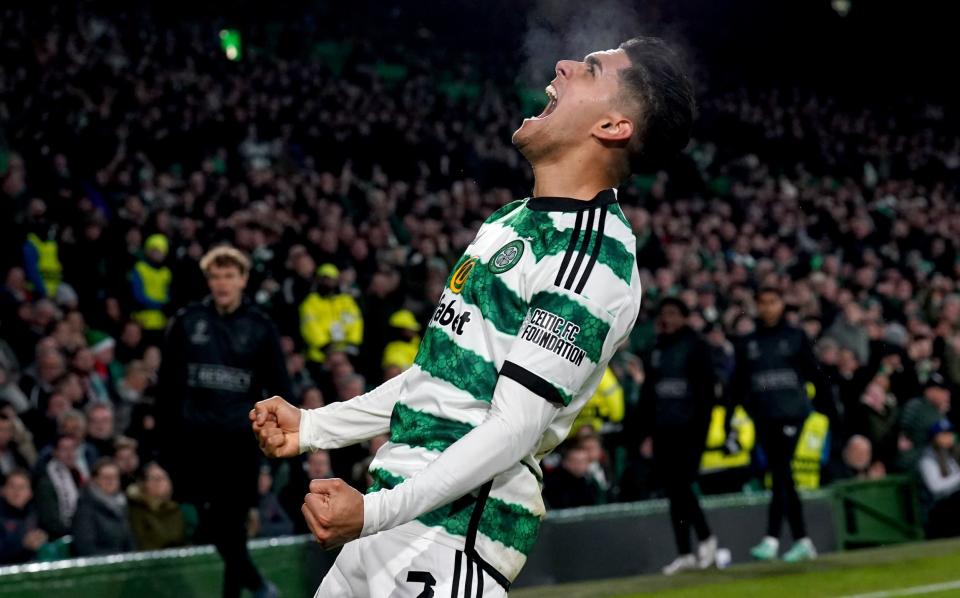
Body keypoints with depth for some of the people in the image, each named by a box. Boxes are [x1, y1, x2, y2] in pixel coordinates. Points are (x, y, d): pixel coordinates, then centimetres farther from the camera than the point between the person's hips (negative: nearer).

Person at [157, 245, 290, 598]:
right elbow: (168, 384, 8)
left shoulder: (260, 327, 2)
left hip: (240, 440, -1)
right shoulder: (187, 322, 5)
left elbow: (279, 387, 5)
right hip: (196, 437, 1)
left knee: (232, 526, -2)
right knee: (213, 527, 1)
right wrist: (166, 438, 4)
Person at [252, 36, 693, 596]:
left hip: (455, 530, -9)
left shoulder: (592, 261, -14)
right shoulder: (513, 220, 17)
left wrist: (377, 511, -25)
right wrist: (313, 427, 19)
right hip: (397, 516, 9)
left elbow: (515, 428, -20)